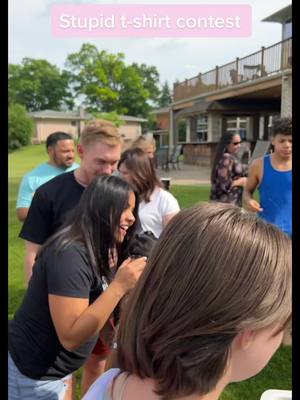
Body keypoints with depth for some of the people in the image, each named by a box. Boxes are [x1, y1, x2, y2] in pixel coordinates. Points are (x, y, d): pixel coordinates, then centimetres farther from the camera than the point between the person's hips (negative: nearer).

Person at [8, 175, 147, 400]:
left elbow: (100, 311, 6)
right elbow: (71, 337, -30)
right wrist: (119, 286, -32)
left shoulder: (97, 252, 1)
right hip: (32, 376, -8)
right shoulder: (70, 254, -27)